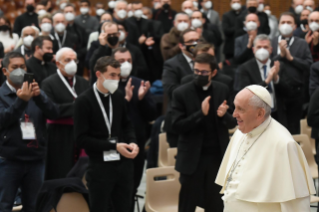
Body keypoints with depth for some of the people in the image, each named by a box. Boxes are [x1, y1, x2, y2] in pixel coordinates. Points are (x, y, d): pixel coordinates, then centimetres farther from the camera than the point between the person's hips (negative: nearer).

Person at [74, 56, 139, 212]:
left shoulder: (118, 97, 4)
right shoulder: (84, 101, -11)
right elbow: (81, 139, -11)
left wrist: (132, 142, -4)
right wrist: (113, 145, -16)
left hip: (123, 163, 5)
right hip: (100, 166, -5)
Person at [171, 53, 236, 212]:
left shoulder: (222, 90, 4)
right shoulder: (181, 93, -5)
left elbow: (232, 123, 7)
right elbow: (176, 126, -11)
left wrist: (224, 115, -16)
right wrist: (201, 113, -22)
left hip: (217, 157, 3)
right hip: (192, 158, -3)